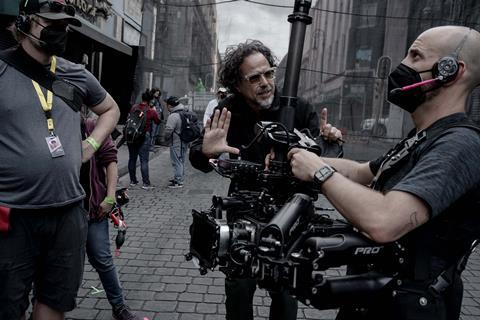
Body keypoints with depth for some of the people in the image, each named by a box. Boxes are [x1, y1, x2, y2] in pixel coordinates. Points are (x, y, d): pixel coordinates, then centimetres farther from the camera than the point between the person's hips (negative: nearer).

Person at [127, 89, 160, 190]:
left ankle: (133, 181, 21)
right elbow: (158, 121, 7)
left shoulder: (134, 107, 2)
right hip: (144, 137, -4)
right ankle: (146, 183, -3)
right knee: (144, 161, -2)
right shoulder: (151, 111, -7)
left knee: (132, 159, 14)